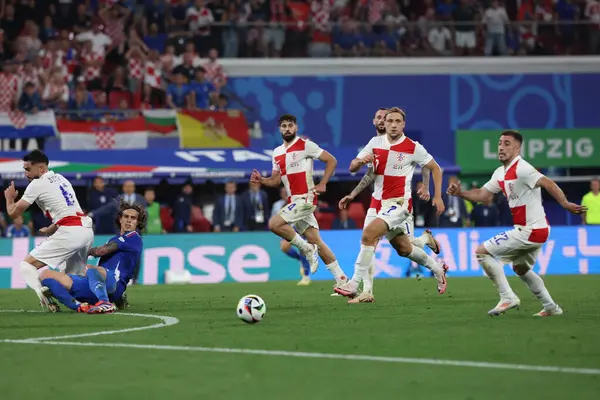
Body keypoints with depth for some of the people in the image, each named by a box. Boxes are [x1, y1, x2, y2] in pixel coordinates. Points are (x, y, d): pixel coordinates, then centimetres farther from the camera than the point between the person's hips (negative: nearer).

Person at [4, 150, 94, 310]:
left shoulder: (37, 184, -2)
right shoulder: (61, 179, 21)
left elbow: (13, 213, 3)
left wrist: (9, 198, 23)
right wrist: (50, 230, 38)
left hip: (70, 233, -8)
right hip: (87, 231, 8)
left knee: (27, 266, -3)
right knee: (72, 274, 26)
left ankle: (44, 294, -31)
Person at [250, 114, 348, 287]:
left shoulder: (305, 145, -6)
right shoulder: (277, 153, 15)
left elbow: (331, 160, -5)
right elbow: (276, 181, 19)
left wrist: (322, 184, -12)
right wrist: (261, 180, -1)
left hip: (305, 198, -8)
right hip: (295, 201, 8)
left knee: (274, 224, -19)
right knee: (316, 242, 5)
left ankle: (307, 249, -5)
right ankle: (341, 279, 9)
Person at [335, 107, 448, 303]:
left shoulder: (413, 148, -8)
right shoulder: (376, 142, 4)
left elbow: (435, 168, 4)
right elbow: (352, 167, 4)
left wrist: (438, 197, -3)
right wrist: (361, 161, -20)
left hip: (400, 203, -6)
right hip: (382, 203, 6)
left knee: (368, 234, -24)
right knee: (403, 248, 18)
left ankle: (355, 284, -21)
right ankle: (437, 268, 43)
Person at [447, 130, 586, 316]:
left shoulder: (521, 169, -18)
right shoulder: (500, 173, 10)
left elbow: (548, 183, -28)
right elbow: (481, 194, 15)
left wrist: (565, 204, -39)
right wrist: (460, 193, -2)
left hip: (530, 230, -10)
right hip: (535, 231, 10)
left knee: (482, 252, -8)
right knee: (520, 268, 30)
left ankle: (507, 297, -8)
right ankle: (551, 307, 35)